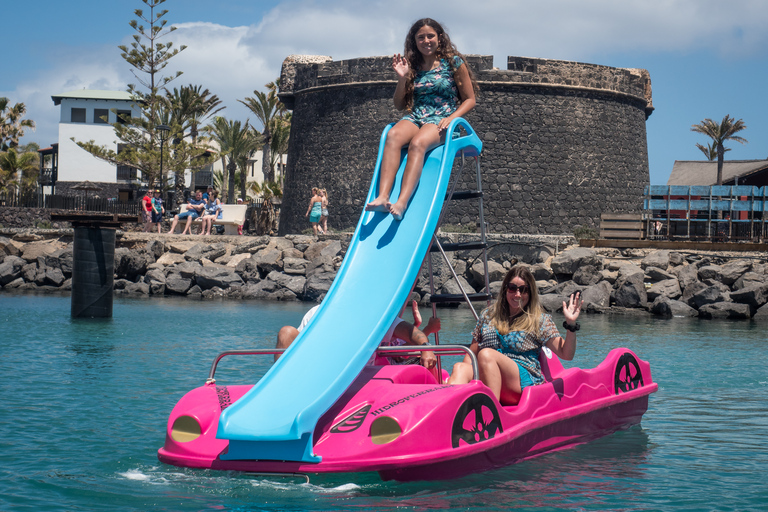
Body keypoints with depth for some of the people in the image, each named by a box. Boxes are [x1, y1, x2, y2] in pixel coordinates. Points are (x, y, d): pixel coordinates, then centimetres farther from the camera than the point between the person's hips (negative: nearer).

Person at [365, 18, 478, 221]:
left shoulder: (453, 63, 5)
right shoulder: (412, 66, 14)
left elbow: (470, 100, 5)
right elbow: (399, 105, 17)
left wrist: (451, 118, -12)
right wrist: (402, 78, 2)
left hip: (441, 120, -3)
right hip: (415, 118, 3)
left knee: (417, 143, -37)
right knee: (393, 136, -32)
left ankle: (402, 203, -52)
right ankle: (382, 197, -46)